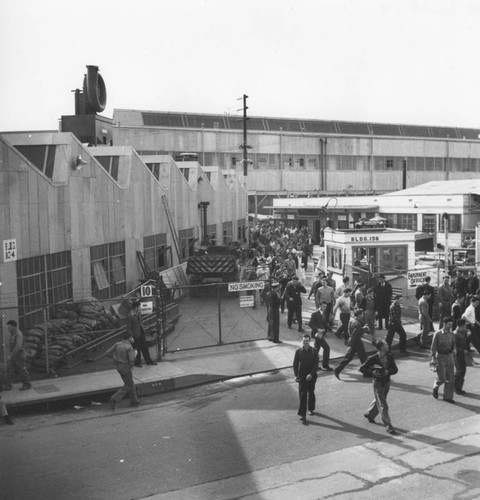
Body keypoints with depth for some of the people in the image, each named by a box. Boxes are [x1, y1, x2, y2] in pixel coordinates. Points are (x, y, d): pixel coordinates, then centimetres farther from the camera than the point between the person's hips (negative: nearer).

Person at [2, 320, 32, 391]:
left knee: (22, 371, 1)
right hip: (13, 356, 9)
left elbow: (18, 346, -27)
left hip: (19, 355, -9)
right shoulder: (12, 334, 12)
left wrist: (10, 355, -26)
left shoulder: (19, 334, -19)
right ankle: (7, 386, 3)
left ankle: (27, 385, 12)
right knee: (9, 370, 2)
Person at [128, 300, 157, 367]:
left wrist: (143, 329, 14)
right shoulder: (130, 316, -23)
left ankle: (149, 361, 32)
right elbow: (129, 328, -17)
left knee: (145, 347, 18)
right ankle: (137, 363, 28)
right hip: (136, 335, -7)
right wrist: (131, 337, -15)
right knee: (138, 349, 7)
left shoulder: (139, 313, 0)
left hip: (141, 333, 7)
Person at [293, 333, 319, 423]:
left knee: (311, 393, 14)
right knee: (302, 394, -7)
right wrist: (296, 375, -6)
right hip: (302, 375, -1)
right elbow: (295, 364, 2)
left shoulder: (314, 351, -5)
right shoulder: (298, 351, -4)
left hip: (311, 376, 1)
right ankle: (302, 414, -8)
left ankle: (311, 409, 37)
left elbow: (316, 364, -8)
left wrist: (311, 374, -18)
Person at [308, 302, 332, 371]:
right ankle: (325, 365, -3)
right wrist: (317, 329, -24)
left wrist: (324, 331, 1)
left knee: (316, 349, 14)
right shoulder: (315, 314, -13)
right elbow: (310, 323, -17)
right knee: (326, 347, -10)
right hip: (317, 334, -8)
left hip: (321, 334, 8)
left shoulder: (324, 314, 12)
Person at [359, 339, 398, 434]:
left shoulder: (389, 356, -6)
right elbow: (362, 368, -12)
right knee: (383, 406, -2)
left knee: (378, 401, 24)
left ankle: (369, 414, 48)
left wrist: (388, 371, -21)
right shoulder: (373, 358, -19)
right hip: (378, 383, -5)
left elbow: (395, 369, -2)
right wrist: (372, 373, -24)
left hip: (387, 383, 5)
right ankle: (388, 426, 7)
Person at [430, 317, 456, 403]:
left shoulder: (451, 334, 4)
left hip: (449, 357, 5)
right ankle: (435, 388, 25)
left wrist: (454, 350, -10)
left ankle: (448, 397, 12)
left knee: (451, 378, 2)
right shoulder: (437, 334, -10)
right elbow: (433, 347, -10)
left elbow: (453, 344, 13)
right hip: (440, 357, -5)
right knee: (441, 378, -7)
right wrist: (433, 359, -14)